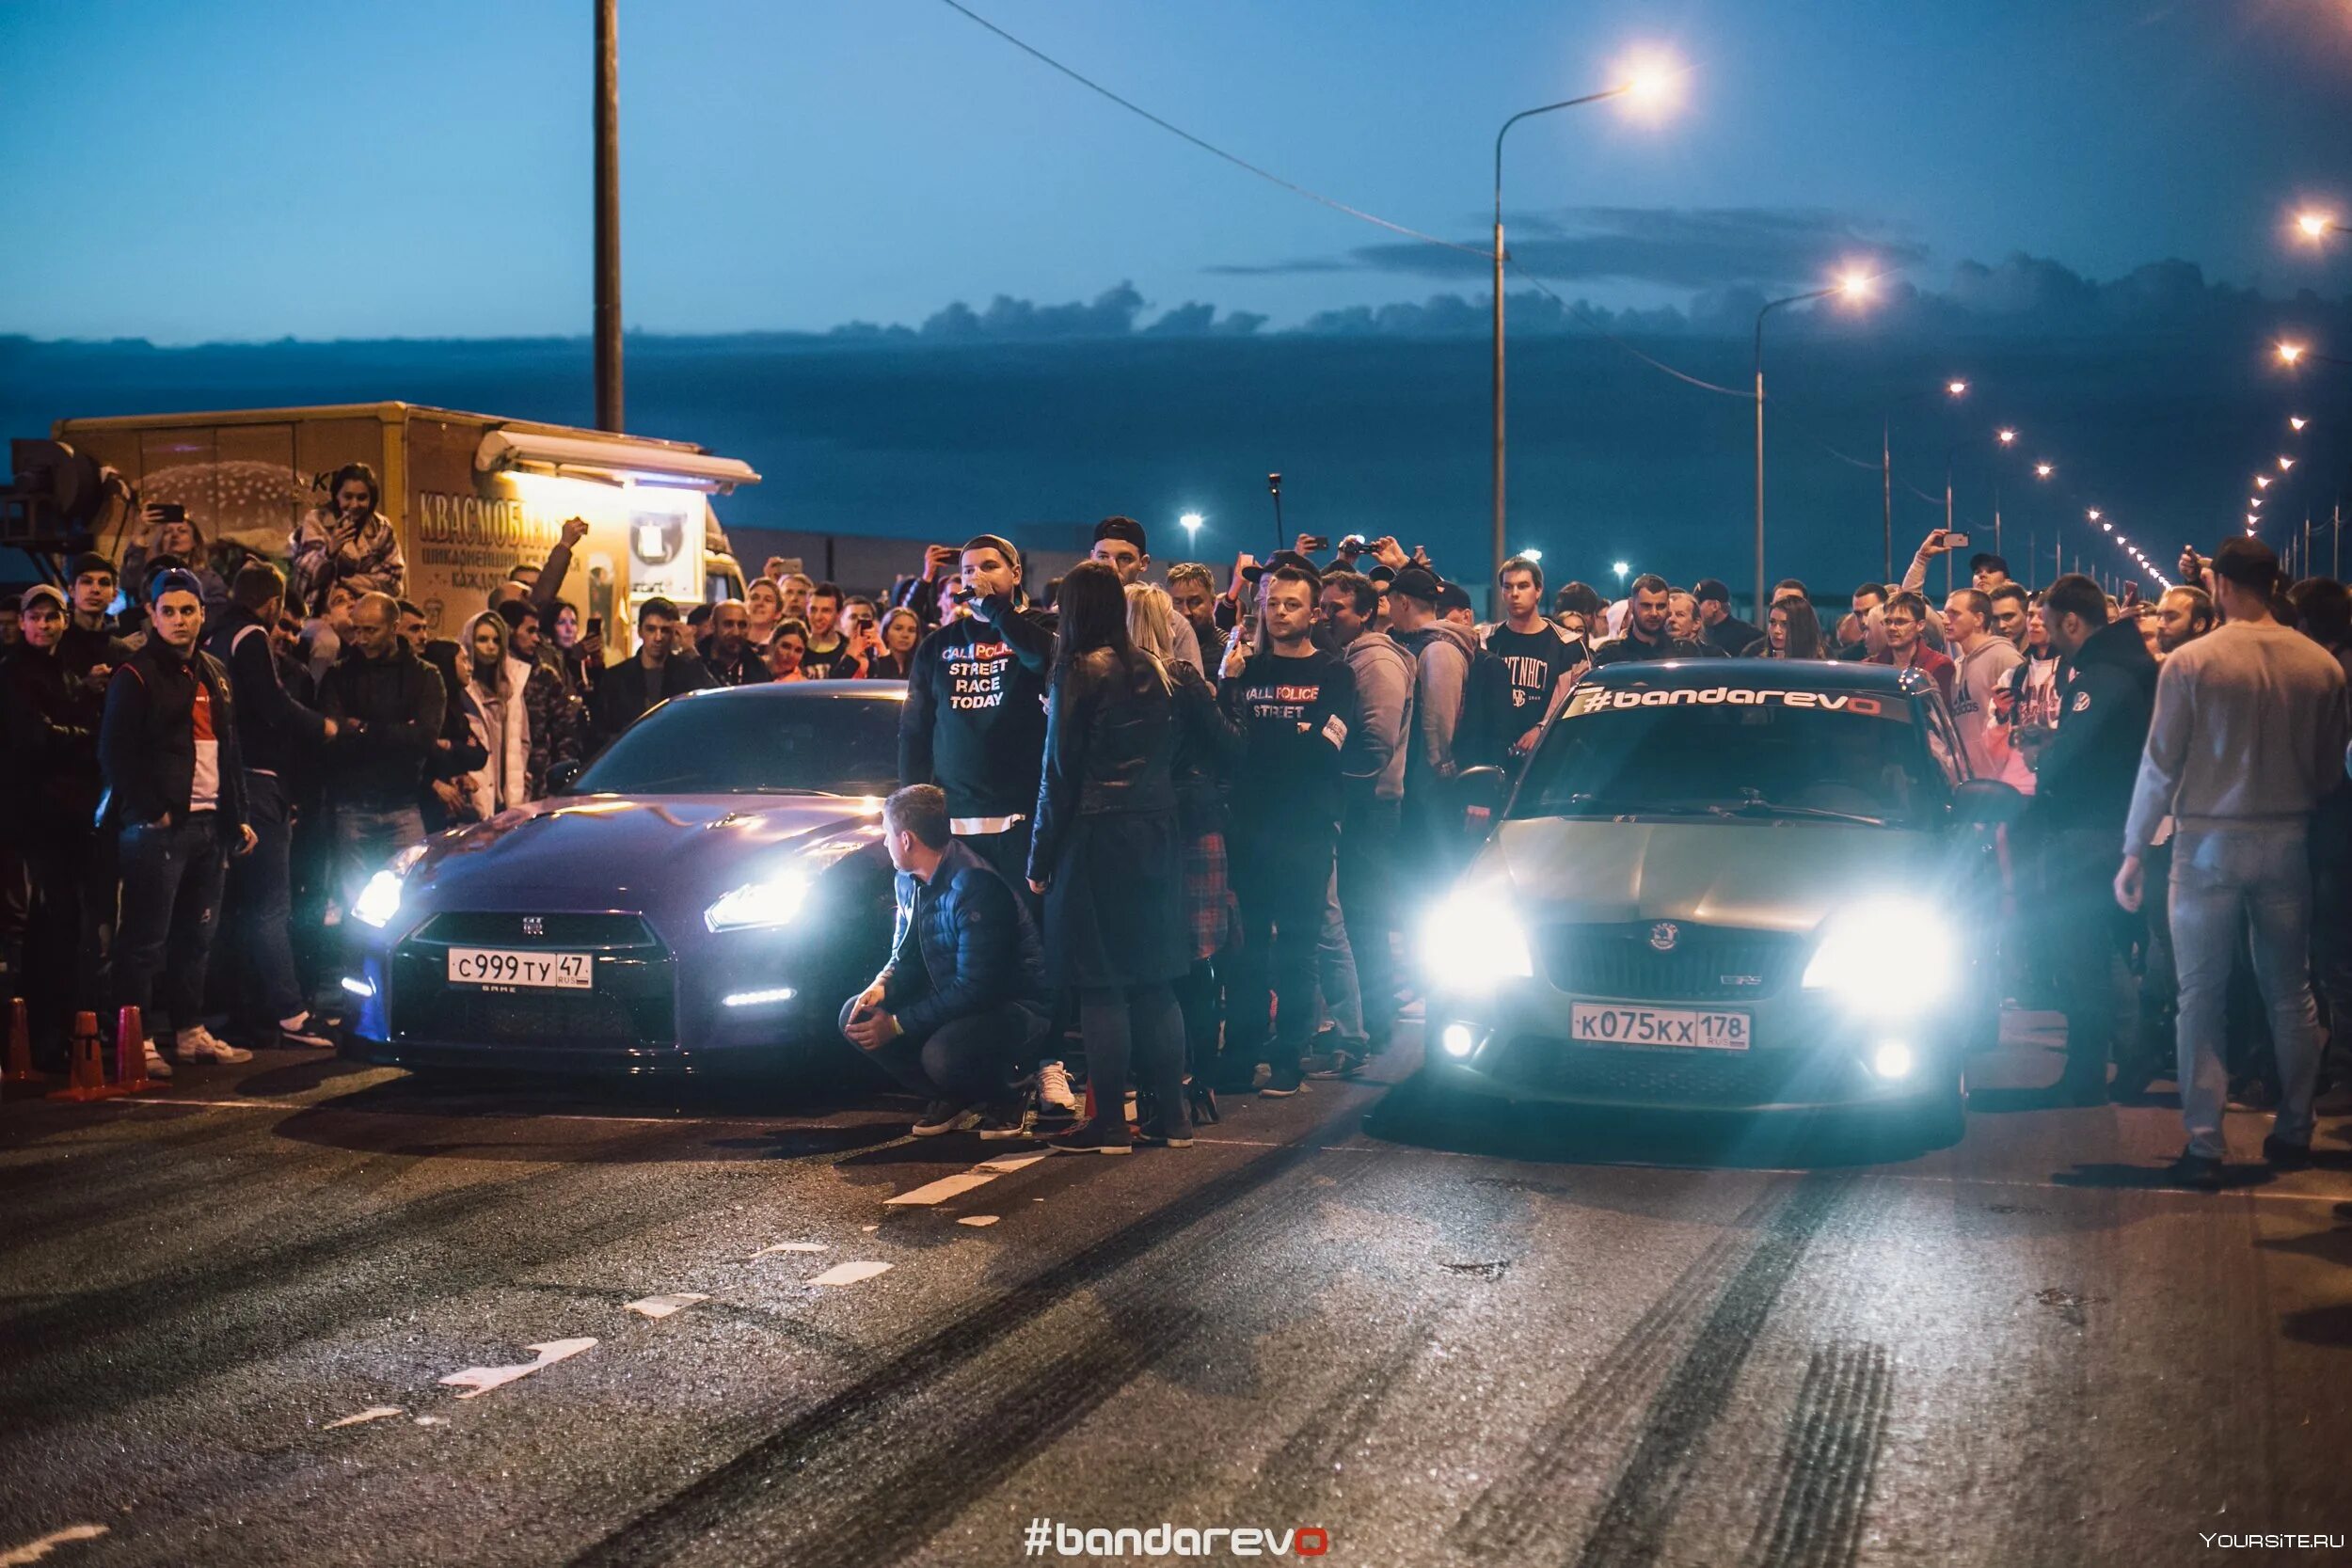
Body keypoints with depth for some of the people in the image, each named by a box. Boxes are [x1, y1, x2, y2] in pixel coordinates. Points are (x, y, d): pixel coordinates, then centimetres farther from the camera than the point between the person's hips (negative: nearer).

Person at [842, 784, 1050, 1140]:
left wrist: (897, 1025, -25)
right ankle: (952, 1100, 5)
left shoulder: (974, 885, -27)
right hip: (949, 1001, 9)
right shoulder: (909, 880, 3)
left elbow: (974, 987, -28)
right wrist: (882, 985, -13)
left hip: (1012, 1007, -9)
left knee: (943, 1055, -37)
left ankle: (1004, 1103, -3)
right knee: (855, 1017, -7)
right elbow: (905, 954, 12)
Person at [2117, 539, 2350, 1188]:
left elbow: (2160, 764, -7)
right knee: (2290, 991, 14)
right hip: (2288, 841, 3)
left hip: (2209, 842, -3)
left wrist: (2134, 851, 0)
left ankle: (2204, 1144, 1)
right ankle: (2293, 1131, 22)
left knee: (2202, 993, 3)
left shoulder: (2189, 662, -10)